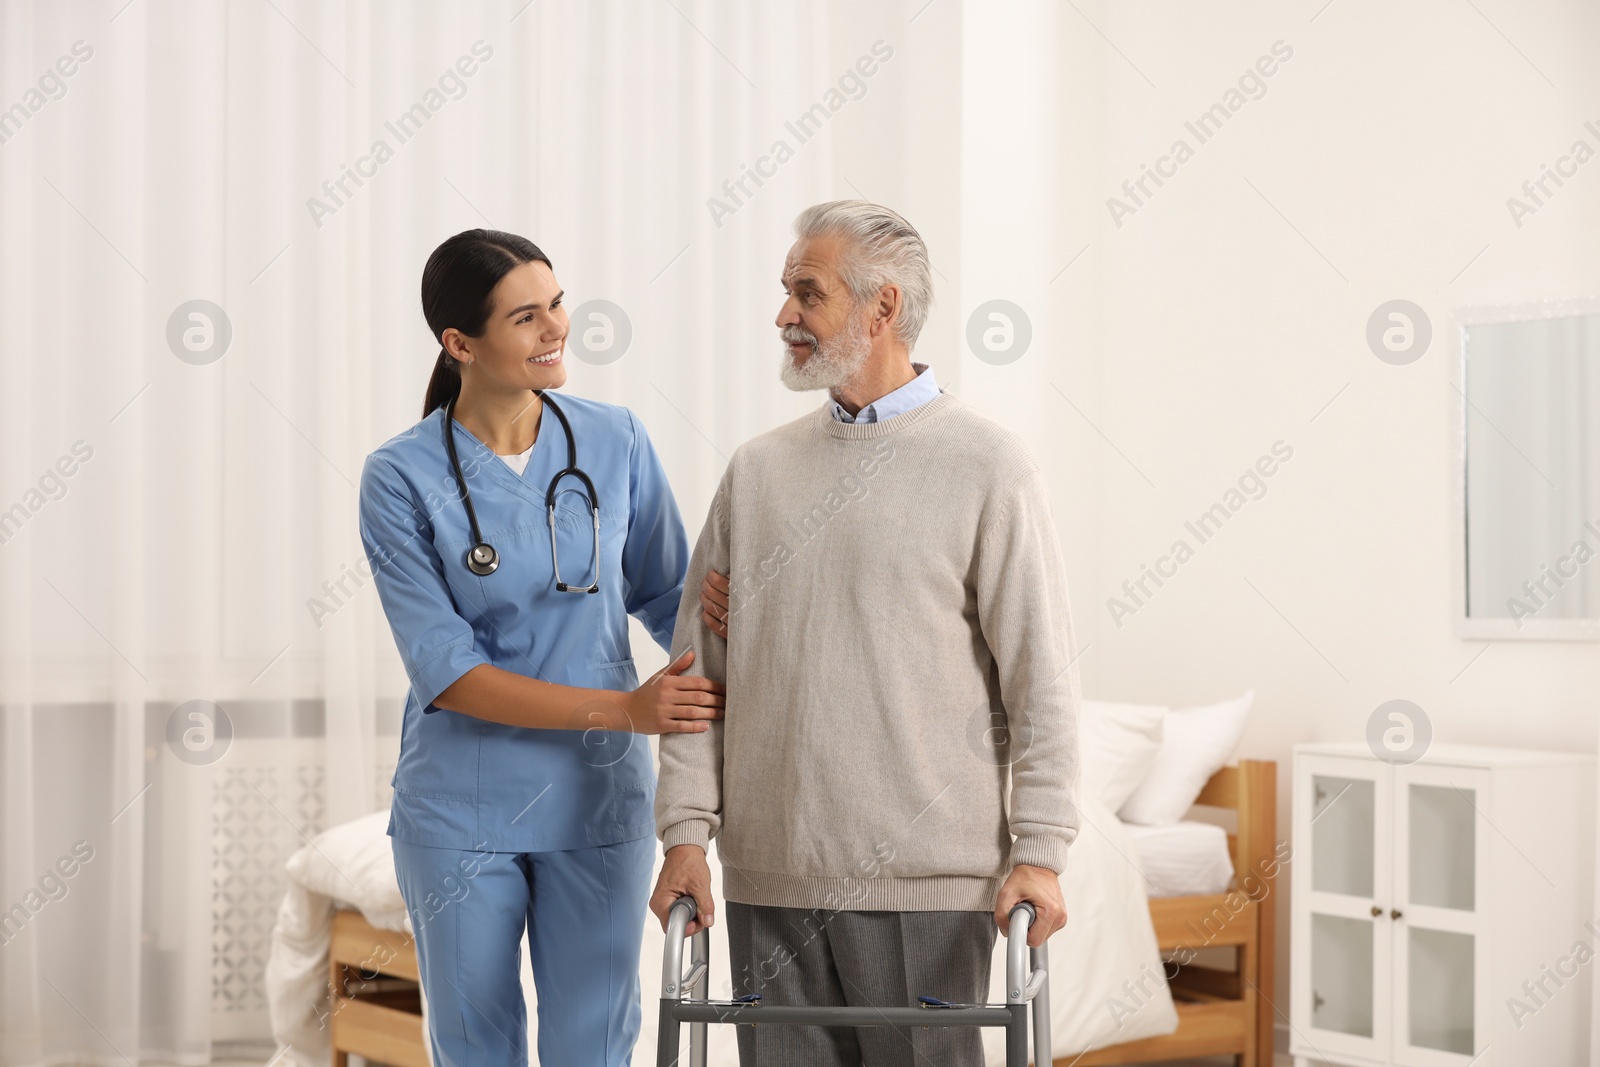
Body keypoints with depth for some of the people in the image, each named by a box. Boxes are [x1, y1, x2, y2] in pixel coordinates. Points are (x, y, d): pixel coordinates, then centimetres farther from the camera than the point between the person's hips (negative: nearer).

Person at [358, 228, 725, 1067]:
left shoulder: (615, 441, -3)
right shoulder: (401, 478, -12)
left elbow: (667, 596, 6)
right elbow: (447, 672, -15)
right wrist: (624, 708, -22)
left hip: (599, 801, 2)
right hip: (462, 812, -2)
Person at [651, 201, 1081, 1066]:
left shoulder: (986, 467, -2)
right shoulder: (757, 469, 11)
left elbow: (1040, 676, -5)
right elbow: (700, 661, 11)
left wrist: (1040, 851, -10)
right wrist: (686, 830, 3)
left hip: (925, 877, -4)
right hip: (769, 874, 4)